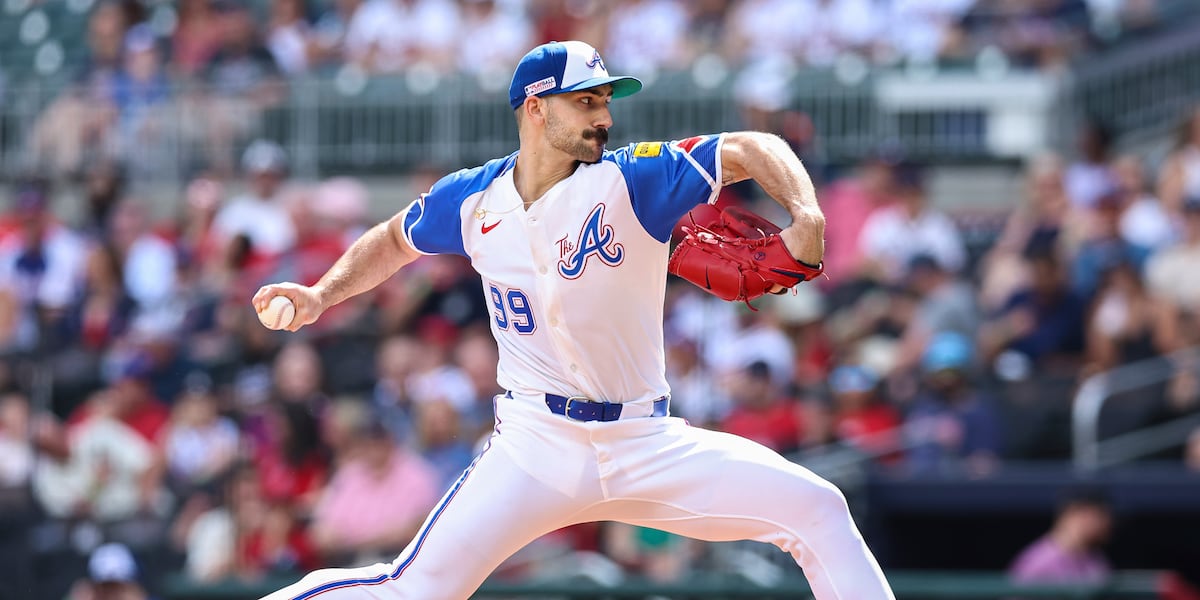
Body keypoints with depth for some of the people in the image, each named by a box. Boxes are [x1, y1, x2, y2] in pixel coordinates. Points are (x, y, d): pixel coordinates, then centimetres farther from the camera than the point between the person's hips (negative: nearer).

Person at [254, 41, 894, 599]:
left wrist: (806, 216, -29)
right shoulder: (472, 200, 2)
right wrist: (321, 294, 8)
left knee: (817, 510, -13)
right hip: (535, 444, 0)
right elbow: (394, 240, 22)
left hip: (647, 444, 0)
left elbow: (750, 149, -11)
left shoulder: (632, 180, -6)